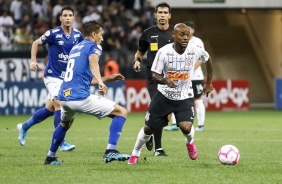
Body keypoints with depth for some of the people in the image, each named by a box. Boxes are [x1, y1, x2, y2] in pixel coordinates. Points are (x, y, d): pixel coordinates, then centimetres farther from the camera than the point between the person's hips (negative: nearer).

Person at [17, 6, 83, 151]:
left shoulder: (78, 35, 1)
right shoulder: (53, 33, -12)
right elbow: (36, 43, 1)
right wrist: (33, 61, -11)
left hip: (67, 78, 5)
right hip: (53, 76, -5)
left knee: (49, 109, 12)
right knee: (59, 105, -18)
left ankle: (24, 127, 33)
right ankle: (61, 143, -13)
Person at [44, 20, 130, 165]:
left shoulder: (75, 48, 25)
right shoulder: (94, 46, 3)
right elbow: (93, 61, -22)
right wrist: (100, 82, -38)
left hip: (63, 97, 8)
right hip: (80, 97, -8)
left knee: (65, 123, 39)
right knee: (121, 112, -1)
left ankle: (50, 157, 43)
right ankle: (110, 151, -15)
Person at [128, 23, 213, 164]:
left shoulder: (195, 50, -14)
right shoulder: (163, 52, -20)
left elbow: (207, 60, 8)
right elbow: (155, 75, -15)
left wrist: (209, 83, 14)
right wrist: (166, 80, -37)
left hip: (185, 97, 0)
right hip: (164, 95, 0)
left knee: (186, 127, -21)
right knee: (149, 128, 6)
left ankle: (190, 142, 17)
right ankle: (135, 153, 33)